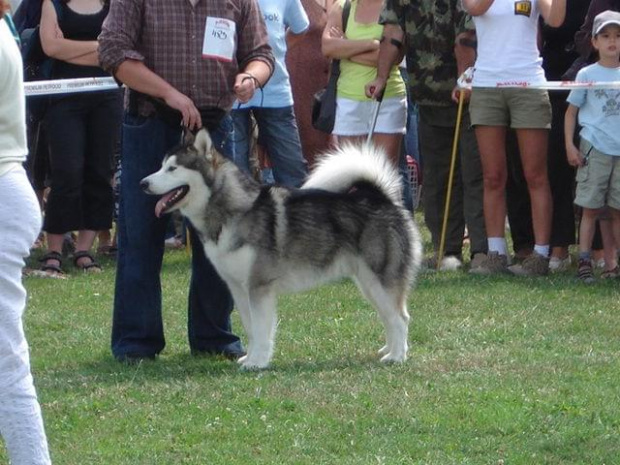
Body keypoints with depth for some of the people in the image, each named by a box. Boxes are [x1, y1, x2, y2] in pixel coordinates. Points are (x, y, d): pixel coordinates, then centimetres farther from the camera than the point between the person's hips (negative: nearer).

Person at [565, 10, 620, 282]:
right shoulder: (587, 75, 1)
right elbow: (572, 111, 4)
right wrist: (569, 145, -4)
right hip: (594, 149, -2)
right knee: (590, 208, -2)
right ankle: (584, 262, 0)